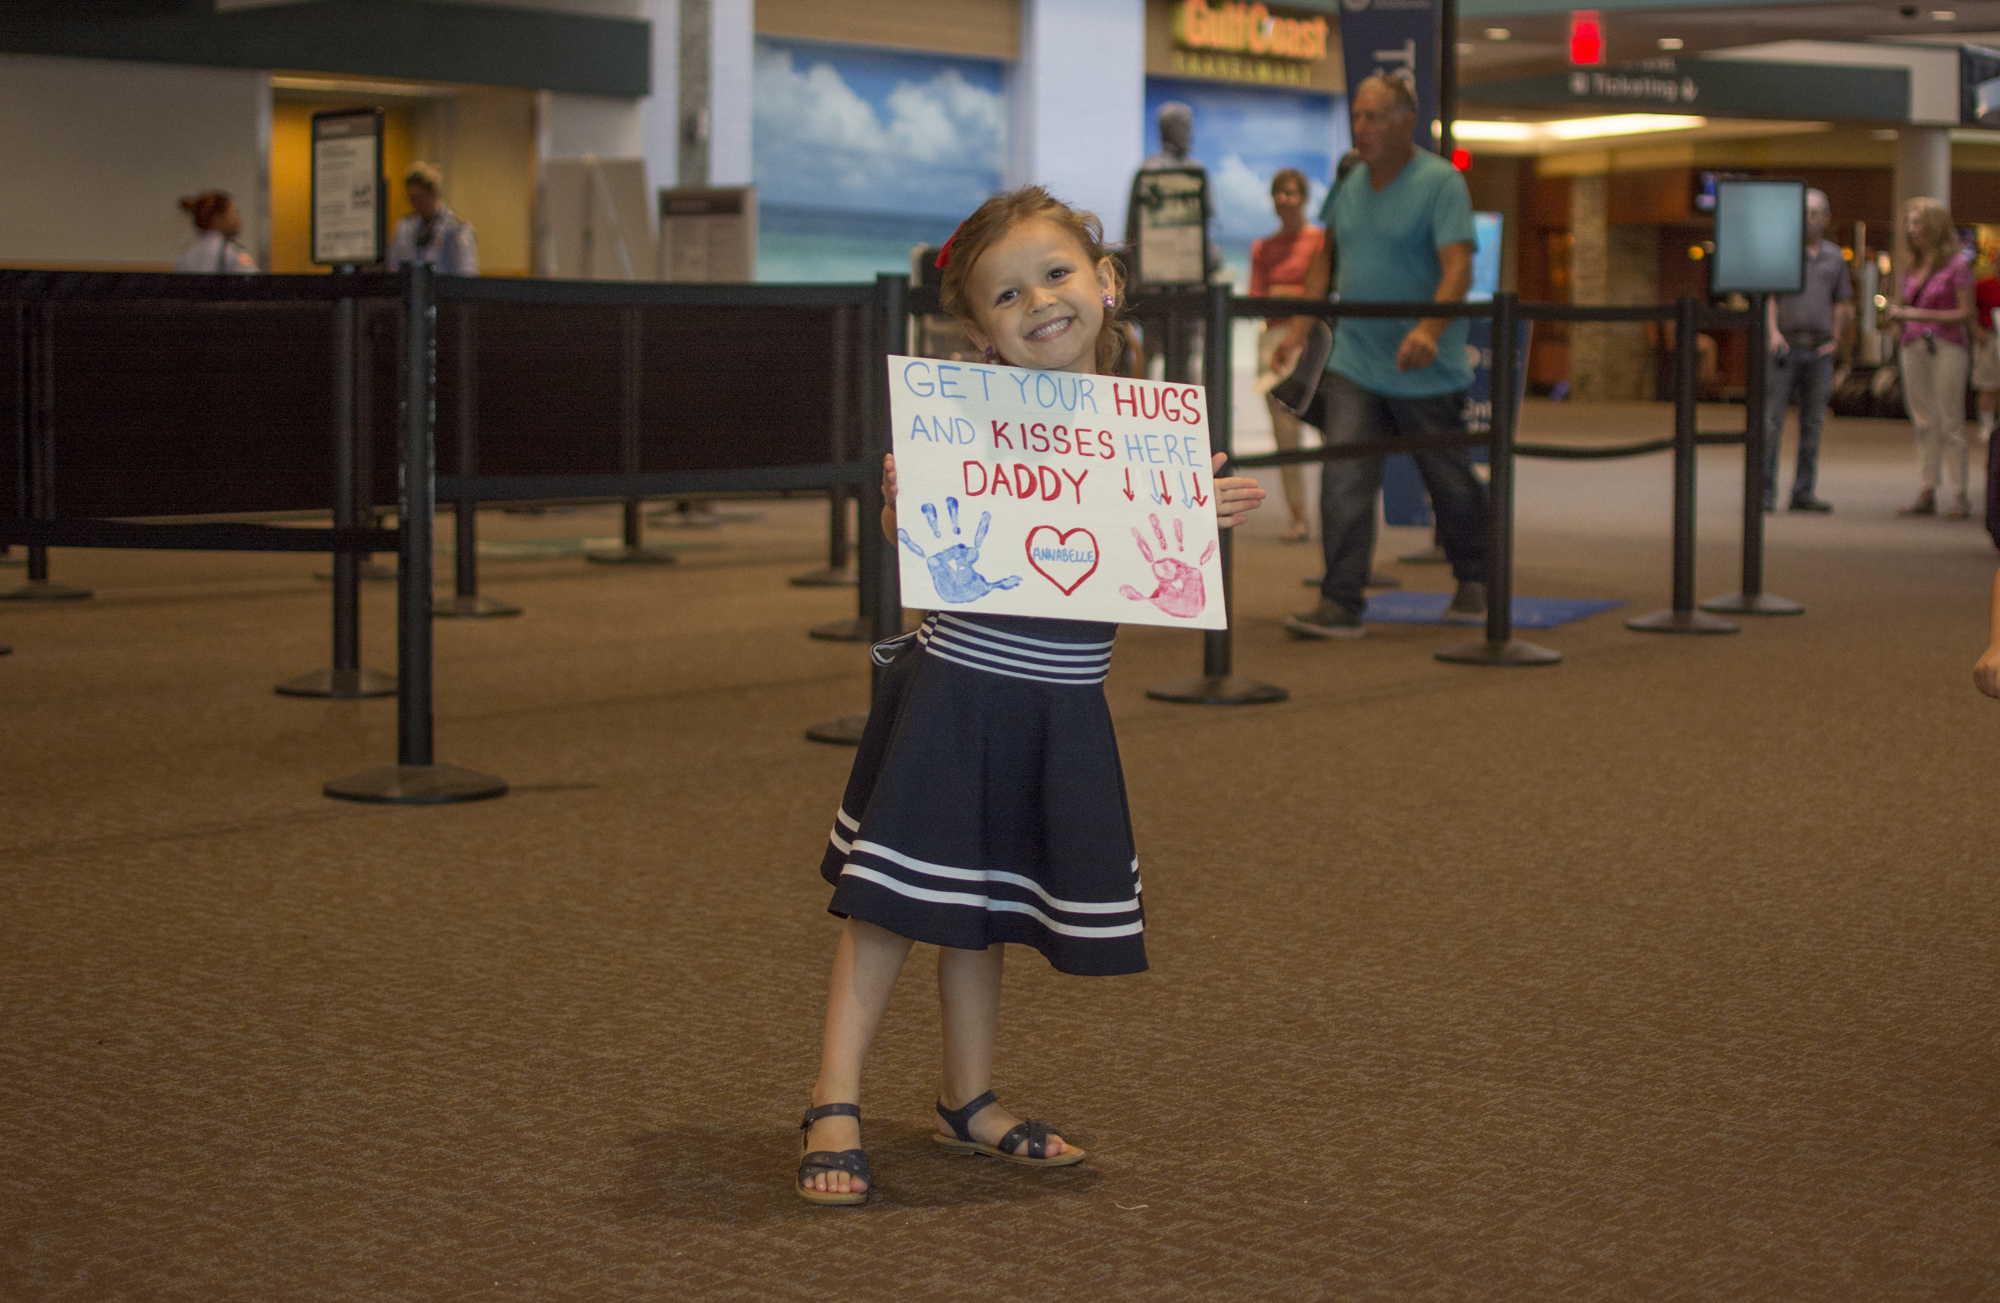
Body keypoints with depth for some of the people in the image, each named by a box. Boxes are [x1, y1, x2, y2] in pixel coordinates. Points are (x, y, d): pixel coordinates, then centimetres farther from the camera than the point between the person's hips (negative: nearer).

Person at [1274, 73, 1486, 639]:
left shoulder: (1440, 183, -12)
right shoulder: (1351, 184, 8)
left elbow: (1458, 268, -23)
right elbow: (1326, 258, 20)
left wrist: (1429, 329, -39)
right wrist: (1300, 330, 10)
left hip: (1425, 373, -5)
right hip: (1353, 364, 5)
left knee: (1451, 482, 12)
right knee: (1344, 480, -8)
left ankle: (1473, 584, 33)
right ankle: (1340, 603, -9)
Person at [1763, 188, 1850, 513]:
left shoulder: (1834, 256, 13)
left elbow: (1841, 302, 16)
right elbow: (1768, 294, -4)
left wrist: (1835, 340, 4)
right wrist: (1773, 332, -16)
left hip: (1819, 349, 4)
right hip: (1785, 346, -4)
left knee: (1813, 423, 5)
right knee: (1771, 419, -8)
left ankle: (1804, 492, 10)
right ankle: (1765, 492, -6)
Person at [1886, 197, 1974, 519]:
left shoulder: (1958, 263, -6)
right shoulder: (1915, 266, 14)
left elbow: (1965, 313, -10)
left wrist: (1921, 314, -17)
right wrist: (1898, 313, 1)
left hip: (1946, 345, -6)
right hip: (1913, 345, 6)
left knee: (1950, 423, -5)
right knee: (1924, 422, 6)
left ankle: (1959, 496, -2)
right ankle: (1927, 494, 7)